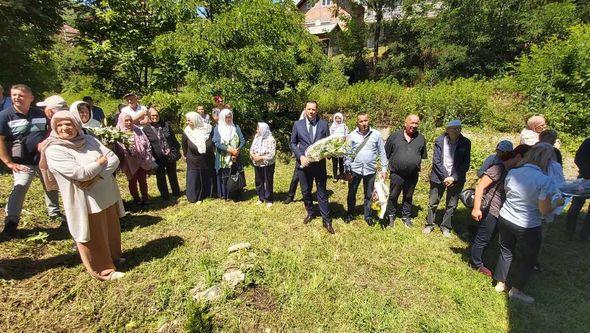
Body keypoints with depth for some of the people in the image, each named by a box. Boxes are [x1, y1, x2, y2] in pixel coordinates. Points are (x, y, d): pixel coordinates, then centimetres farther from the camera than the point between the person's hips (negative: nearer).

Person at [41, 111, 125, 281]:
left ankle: (113, 256, 45)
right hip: (86, 202, -5)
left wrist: (96, 176, -19)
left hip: (108, 196, 5)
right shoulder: (54, 150, -14)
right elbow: (80, 173, -24)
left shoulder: (89, 140, 2)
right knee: (95, 236, 11)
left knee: (111, 230, 21)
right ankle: (103, 269, 31)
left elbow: (114, 159, -6)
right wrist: (101, 161, -10)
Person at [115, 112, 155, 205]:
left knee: (143, 180, 10)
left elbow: (146, 144, 7)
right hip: (130, 162, -2)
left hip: (142, 160, 3)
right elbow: (118, 149, -10)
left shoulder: (137, 130, 7)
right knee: (132, 181, 9)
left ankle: (145, 198, 22)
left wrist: (147, 159, 3)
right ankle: (136, 199, 23)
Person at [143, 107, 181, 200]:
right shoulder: (146, 129, -4)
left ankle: (176, 193, 33)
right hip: (158, 158, -2)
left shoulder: (166, 125, 3)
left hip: (170, 156, 2)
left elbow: (174, 139, 5)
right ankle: (165, 196, 25)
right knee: (160, 178, 11)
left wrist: (176, 151, 1)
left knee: (173, 175, 17)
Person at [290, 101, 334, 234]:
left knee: (322, 192, 5)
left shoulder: (323, 124, 2)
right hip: (303, 163, 1)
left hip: (319, 163, -1)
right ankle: (310, 213, 36)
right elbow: (293, 143, 4)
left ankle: (326, 220, 16)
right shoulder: (297, 124, 2)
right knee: (305, 191, 14)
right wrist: (300, 156, -10)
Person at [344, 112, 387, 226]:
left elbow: (382, 153, 3)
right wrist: (347, 170, -2)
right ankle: (350, 214, 31)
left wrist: (384, 169, 1)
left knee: (369, 195, 13)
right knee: (352, 193, 12)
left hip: (370, 170, 0)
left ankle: (367, 216, 31)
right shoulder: (352, 135, -2)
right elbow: (347, 153, 0)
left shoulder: (376, 134, -2)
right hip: (355, 169, 0)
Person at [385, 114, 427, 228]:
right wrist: (391, 164, 1)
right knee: (393, 196, 10)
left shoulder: (421, 138, 4)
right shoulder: (395, 135, -4)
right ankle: (391, 215, 29)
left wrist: (416, 164, 7)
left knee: (408, 197, 17)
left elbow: (423, 156, 14)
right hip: (396, 174, -2)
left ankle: (406, 216, 34)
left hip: (413, 175, 2)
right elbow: (386, 153, 1)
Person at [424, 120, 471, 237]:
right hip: (439, 177, 0)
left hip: (456, 179, 1)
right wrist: (445, 177, -15)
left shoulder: (465, 143, -4)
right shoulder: (439, 141, -6)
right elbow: (436, 161, -8)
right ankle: (429, 224, 27)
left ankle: (446, 227, 28)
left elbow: (466, 164, -4)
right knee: (433, 203, 10)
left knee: (452, 205, 10)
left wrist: (453, 178, -13)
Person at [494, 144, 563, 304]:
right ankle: (516, 290, 32)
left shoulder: (512, 173, -7)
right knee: (528, 259, 19)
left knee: (506, 251, 22)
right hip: (528, 227, -4)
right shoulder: (545, 180, -20)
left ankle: (500, 283, 36)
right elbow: (544, 210, -15)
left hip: (505, 220, 4)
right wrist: (558, 202, 3)